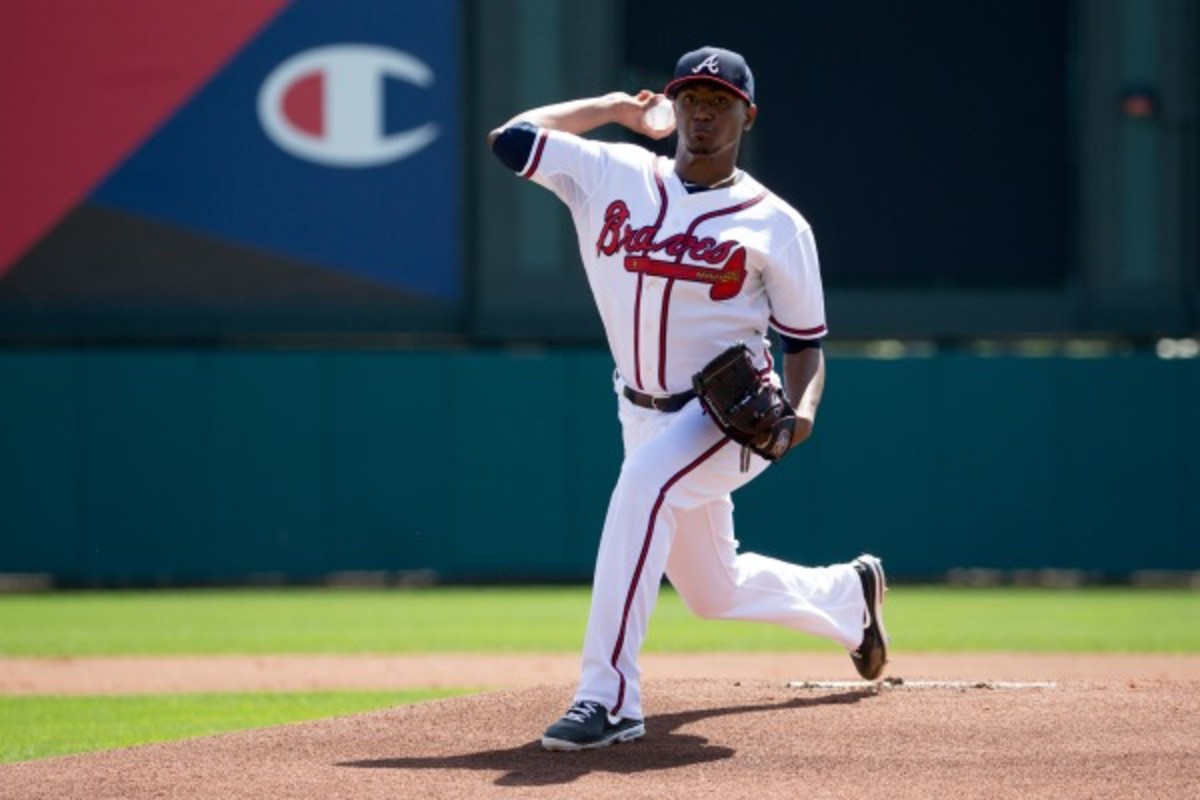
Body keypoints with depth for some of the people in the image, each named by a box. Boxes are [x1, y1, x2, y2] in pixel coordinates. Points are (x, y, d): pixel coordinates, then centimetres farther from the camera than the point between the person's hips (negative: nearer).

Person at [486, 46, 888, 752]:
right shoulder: (612, 175, 1)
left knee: (645, 480, -37)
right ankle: (850, 593, 51)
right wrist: (618, 108, 3)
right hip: (647, 415, 6)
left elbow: (806, 341, 0)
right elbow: (510, 138, -4)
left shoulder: (775, 223, -6)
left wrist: (802, 408, -21)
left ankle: (609, 695, -40)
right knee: (713, 590, 18)